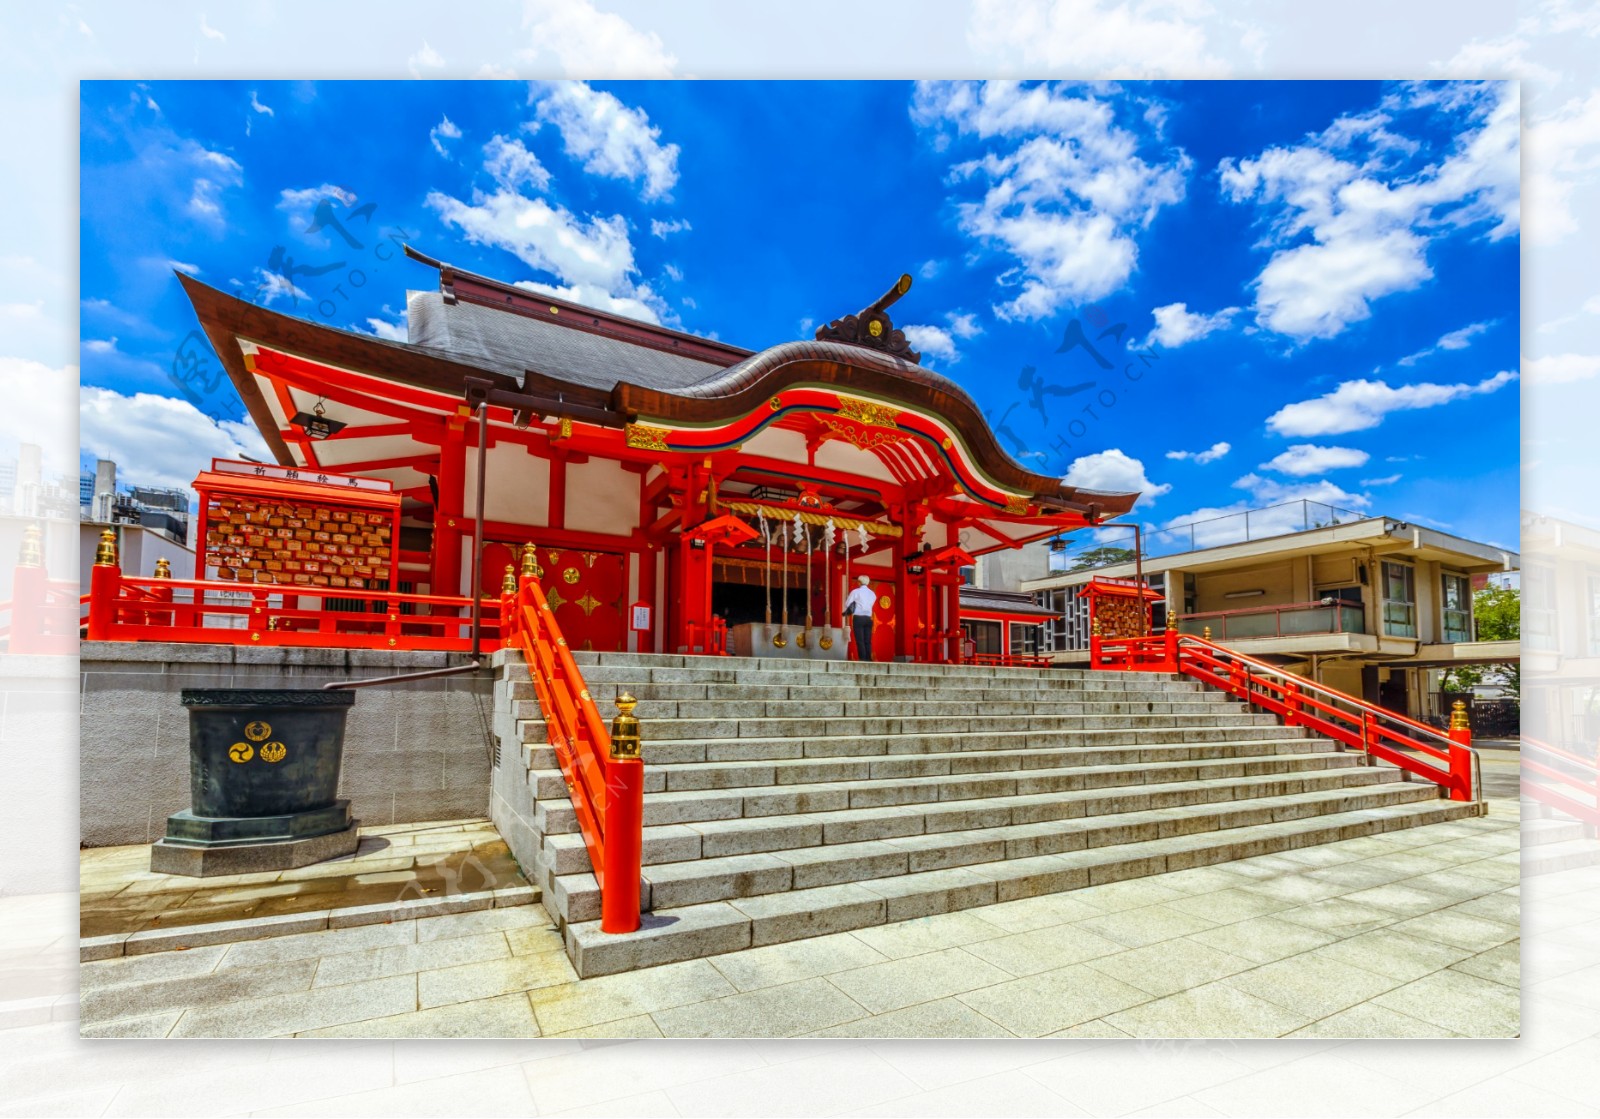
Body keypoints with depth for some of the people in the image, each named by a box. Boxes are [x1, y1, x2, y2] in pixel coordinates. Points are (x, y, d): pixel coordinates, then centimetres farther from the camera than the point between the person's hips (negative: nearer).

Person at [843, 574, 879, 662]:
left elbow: (847, 604, -1)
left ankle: (862, 659, -9)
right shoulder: (873, 593, 11)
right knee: (868, 641, 5)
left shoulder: (855, 592, -2)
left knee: (860, 641, -4)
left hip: (858, 618, -4)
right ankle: (868, 659, 2)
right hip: (868, 618, 4)